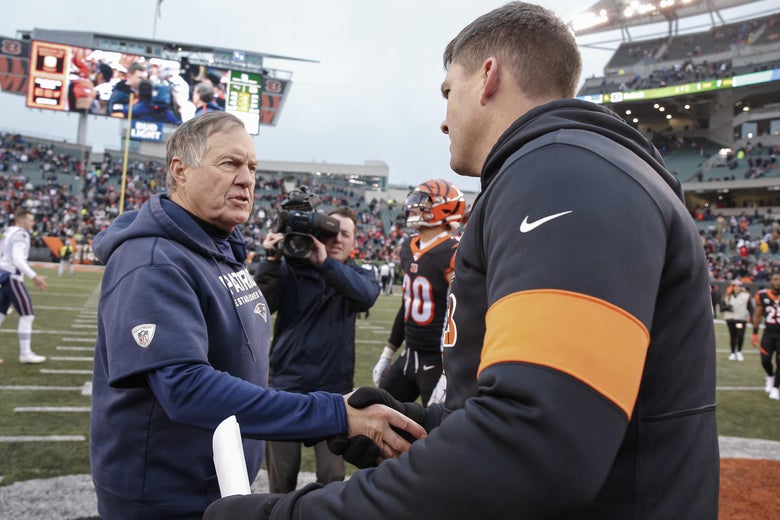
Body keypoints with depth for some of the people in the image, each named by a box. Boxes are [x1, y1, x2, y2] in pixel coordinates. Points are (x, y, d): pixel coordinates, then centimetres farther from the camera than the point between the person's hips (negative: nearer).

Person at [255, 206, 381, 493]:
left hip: (333, 388, 1)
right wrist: (272, 260, -21)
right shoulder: (289, 268, 0)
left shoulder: (357, 276, 3)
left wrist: (325, 263, -30)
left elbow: (368, 295, -20)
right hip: (286, 385, 0)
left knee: (332, 477, 9)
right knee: (281, 477, 13)